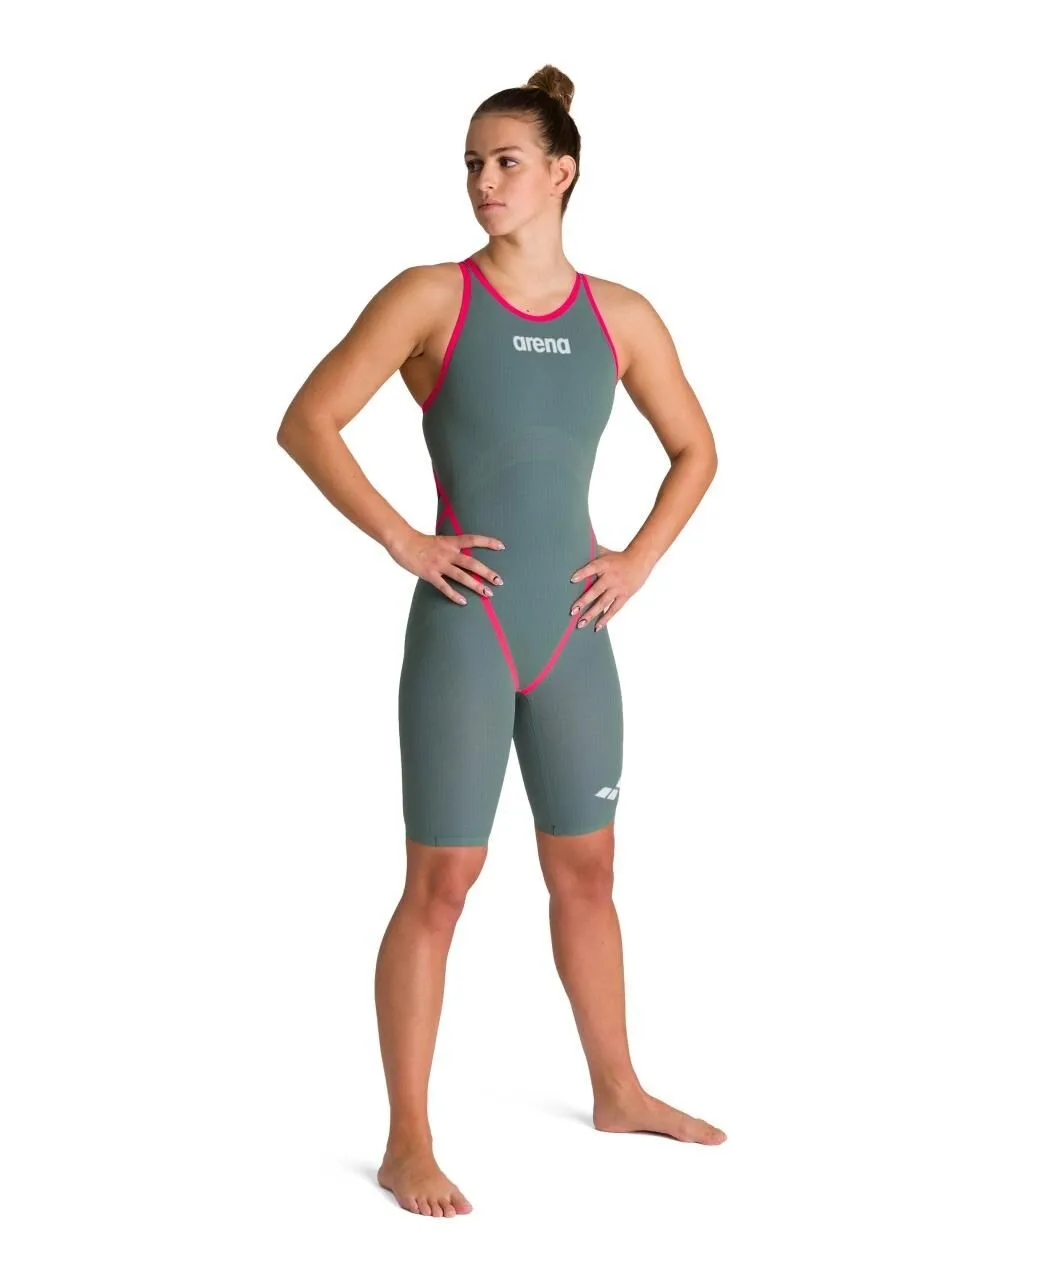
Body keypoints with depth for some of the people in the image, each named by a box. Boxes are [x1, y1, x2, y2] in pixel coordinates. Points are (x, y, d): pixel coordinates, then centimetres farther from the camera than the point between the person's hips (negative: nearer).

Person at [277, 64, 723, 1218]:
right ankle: (408, 1145, 7)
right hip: (463, 632, -4)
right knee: (441, 885, -2)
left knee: (585, 871, 16)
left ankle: (618, 1092, 33)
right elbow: (305, 424, -9)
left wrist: (639, 561, 6)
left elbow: (695, 450, 17)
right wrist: (403, 544, -13)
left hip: (572, 634, 4)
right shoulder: (432, 297, -6)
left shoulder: (621, 317, 4)